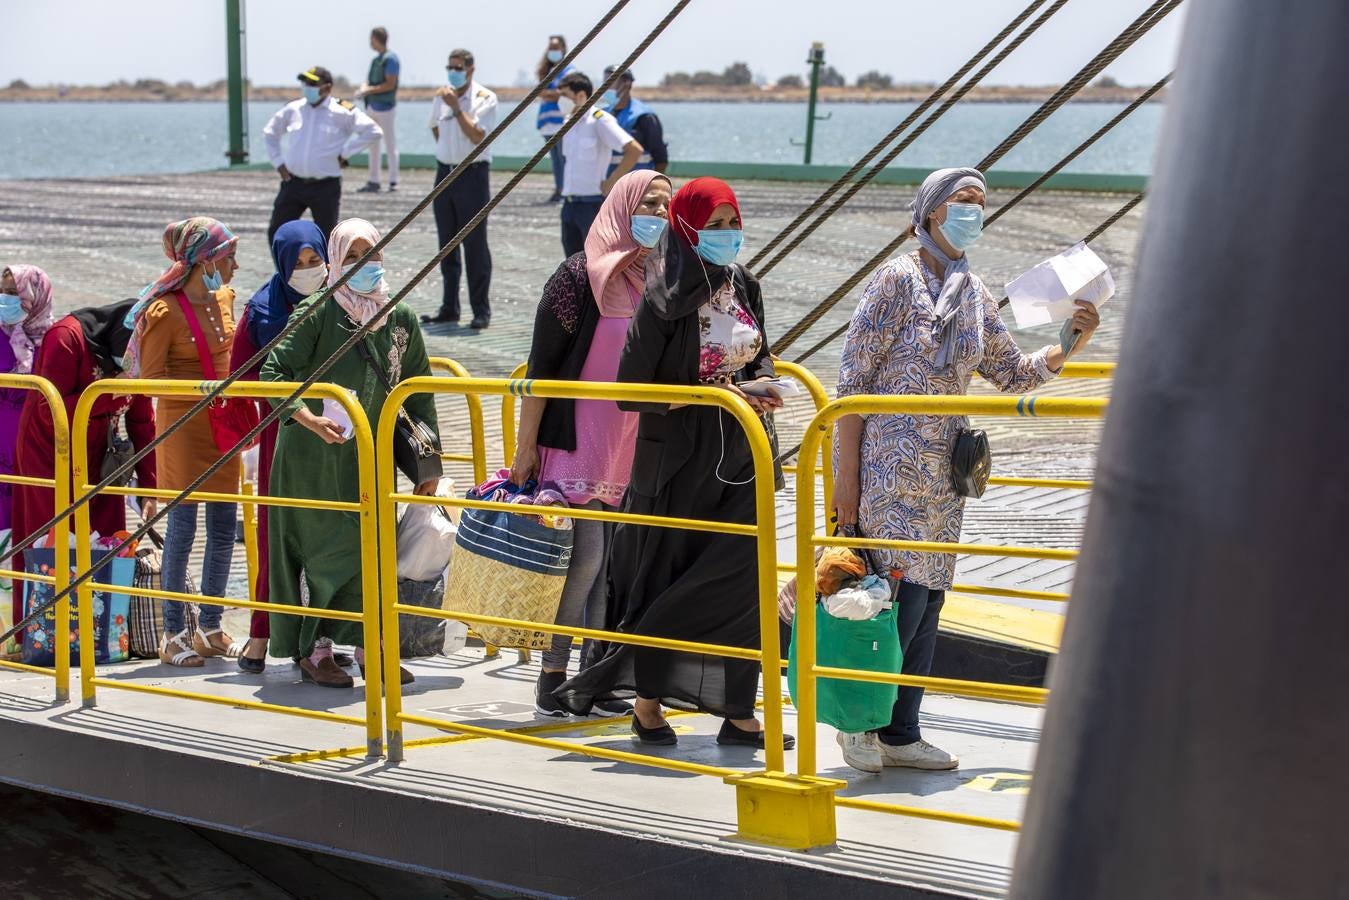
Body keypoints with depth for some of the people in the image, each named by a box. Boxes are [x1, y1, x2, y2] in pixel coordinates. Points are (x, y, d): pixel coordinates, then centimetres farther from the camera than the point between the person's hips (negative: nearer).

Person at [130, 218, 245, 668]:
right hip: (182, 425, -7)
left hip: (222, 424, 7)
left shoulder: (224, 298, 6)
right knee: (182, 529, -3)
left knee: (224, 527, 9)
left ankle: (210, 629, 20)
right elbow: (151, 378, -14)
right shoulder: (164, 311, -15)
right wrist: (205, 389, -24)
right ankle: (173, 635, 7)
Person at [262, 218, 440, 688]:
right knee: (327, 546, -1)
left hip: (370, 454, 4)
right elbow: (274, 373, -14)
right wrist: (309, 419, -29)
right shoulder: (317, 313, -9)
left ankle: (368, 646, 16)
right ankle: (313, 651, 9)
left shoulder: (400, 319, 5)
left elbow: (418, 391, 11)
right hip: (313, 456, -4)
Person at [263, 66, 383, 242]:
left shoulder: (343, 112, -6)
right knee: (276, 233, 1)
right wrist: (278, 162, 9)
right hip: (294, 183, 4)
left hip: (326, 187, -4)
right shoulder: (293, 109, 6)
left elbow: (374, 132, -12)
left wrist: (345, 154, -12)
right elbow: (270, 133, 21)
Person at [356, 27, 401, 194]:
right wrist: (363, 88, -1)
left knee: (390, 144, -4)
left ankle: (393, 181, 0)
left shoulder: (390, 58, -12)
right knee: (373, 145, 11)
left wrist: (369, 90, -16)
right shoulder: (376, 59, 16)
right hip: (372, 105, 9)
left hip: (385, 106, -9)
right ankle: (373, 181, 16)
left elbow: (390, 84, -17)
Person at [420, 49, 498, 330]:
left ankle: (481, 311, -2)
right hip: (445, 173, 6)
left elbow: (477, 136, -18)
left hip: (473, 174, -6)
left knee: (475, 245, -5)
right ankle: (449, 308, 17)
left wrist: (456, 107, -20)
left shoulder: (484, 99, -7)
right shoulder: (441, 97, 10)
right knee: (447, 245, 9)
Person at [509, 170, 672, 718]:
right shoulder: (580, 276, -8)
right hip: (577, 441, -5)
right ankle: (552, 673, 2)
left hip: (635, 445, 5)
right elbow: (541, 365, -8)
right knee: (585, 556, -10)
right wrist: (526, 447, -10)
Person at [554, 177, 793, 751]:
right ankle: (647, 706, 18)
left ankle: (740, 715, 8)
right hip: (677, 462, -6)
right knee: (667, 583, 2)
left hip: (740, 457, 6)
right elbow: (630, 391, -14)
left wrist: (760, 389, -3)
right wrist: (707, 394, -18)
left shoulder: (743, 288, 6)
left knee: (745, 581, 1)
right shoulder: (664, 304, -14)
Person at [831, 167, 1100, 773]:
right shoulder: (899, 279, -8)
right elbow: (854, 381, -10)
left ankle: (899, 733, 16)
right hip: (887, 465, -7)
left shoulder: (975, 296, 11)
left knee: (927, 599, 7)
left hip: (940, 473, 7)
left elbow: (1013, 374, 20)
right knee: (903, 592, -11)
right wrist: (845, 475, -14)